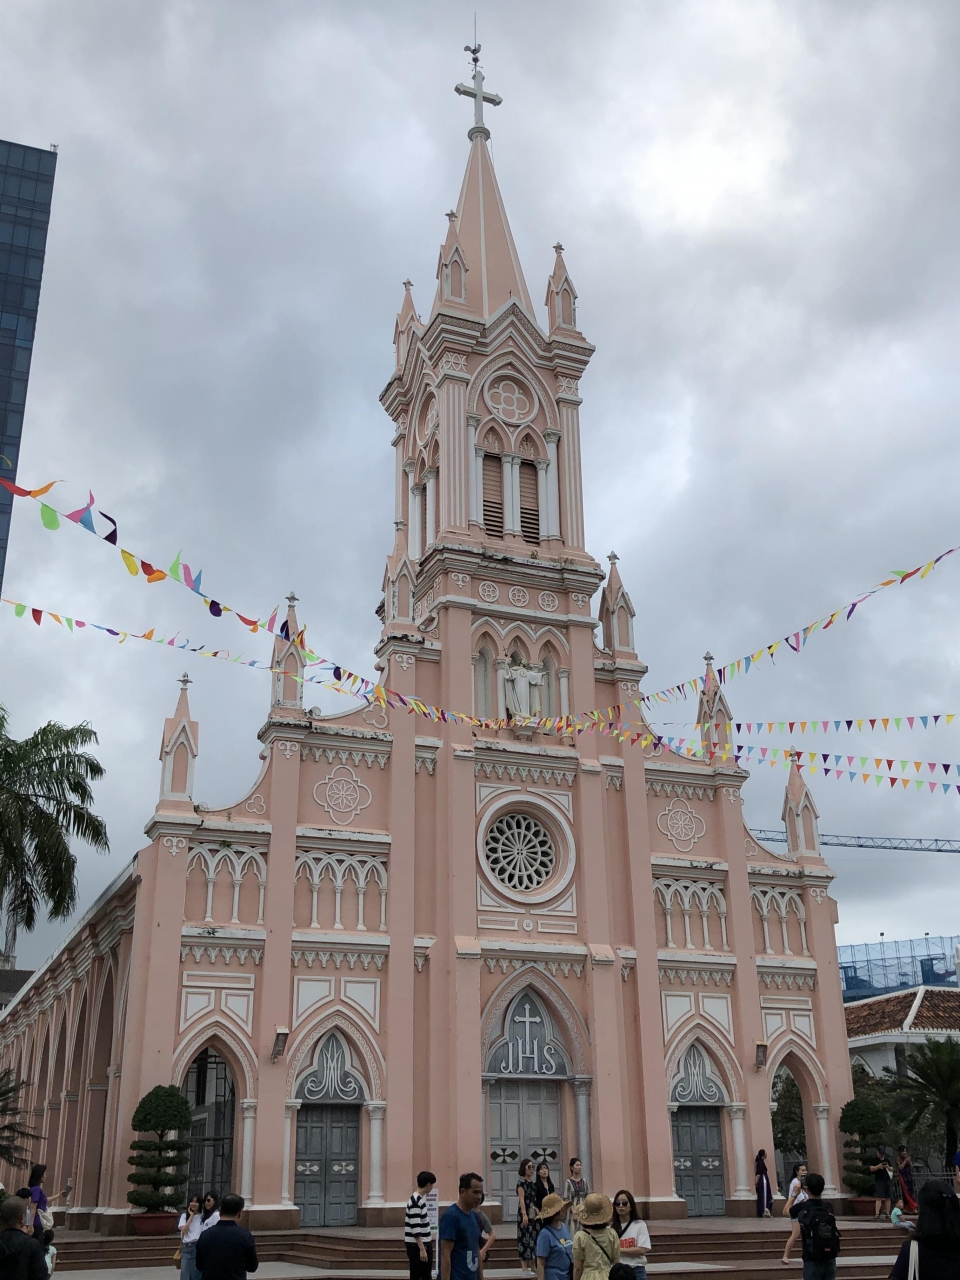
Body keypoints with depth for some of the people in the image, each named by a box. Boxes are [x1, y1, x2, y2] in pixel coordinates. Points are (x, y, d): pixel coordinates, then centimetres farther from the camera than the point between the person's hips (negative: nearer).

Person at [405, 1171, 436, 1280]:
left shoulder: (422, 1198, 9)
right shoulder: (415, 1201, -21)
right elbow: (415, 1228, -24)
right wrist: (422, 1249, -24)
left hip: (424, 1243, 10)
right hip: (416, 1246, -10)